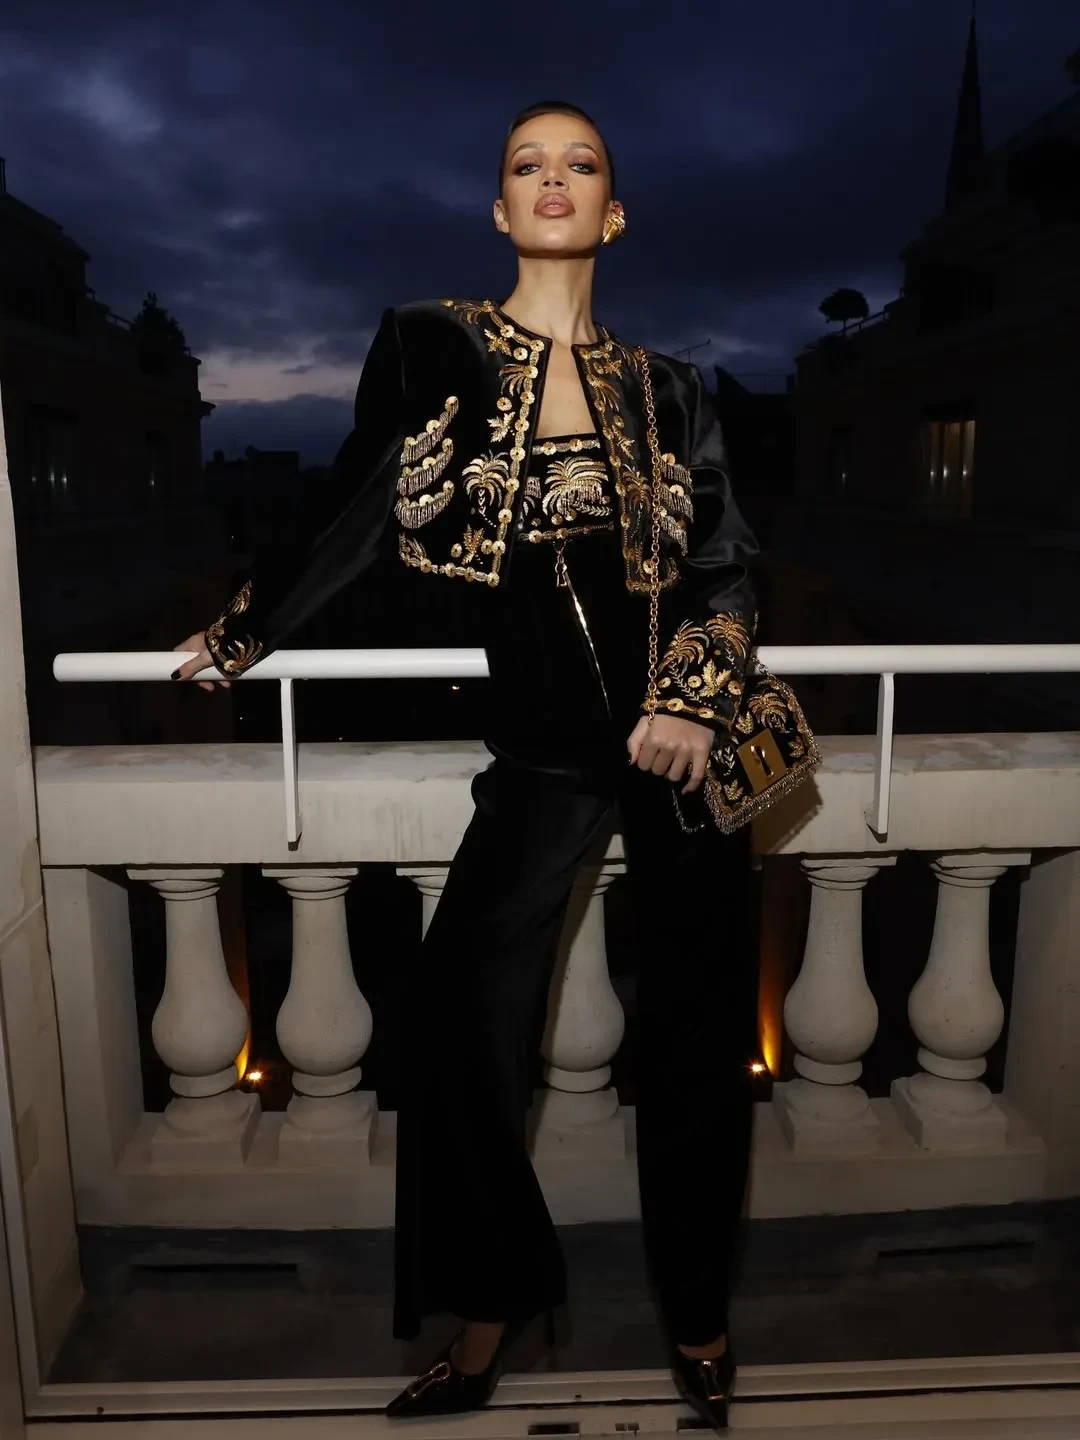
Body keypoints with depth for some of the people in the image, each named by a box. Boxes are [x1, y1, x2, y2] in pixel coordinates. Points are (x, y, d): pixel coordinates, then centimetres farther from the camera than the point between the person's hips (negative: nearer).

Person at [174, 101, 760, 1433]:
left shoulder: (664, 390, 8)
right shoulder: (432, 347, 4)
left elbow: (730, 565, 7)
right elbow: (356, 523, 9)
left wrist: (698, 701, -10)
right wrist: (235, 644, 15)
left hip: (681, 734, 1)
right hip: (544, 740, 0)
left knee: (696, 1025, 5)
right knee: (459, 1015, -5)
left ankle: (697, 1312, 28)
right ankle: (493, 1311, 20)